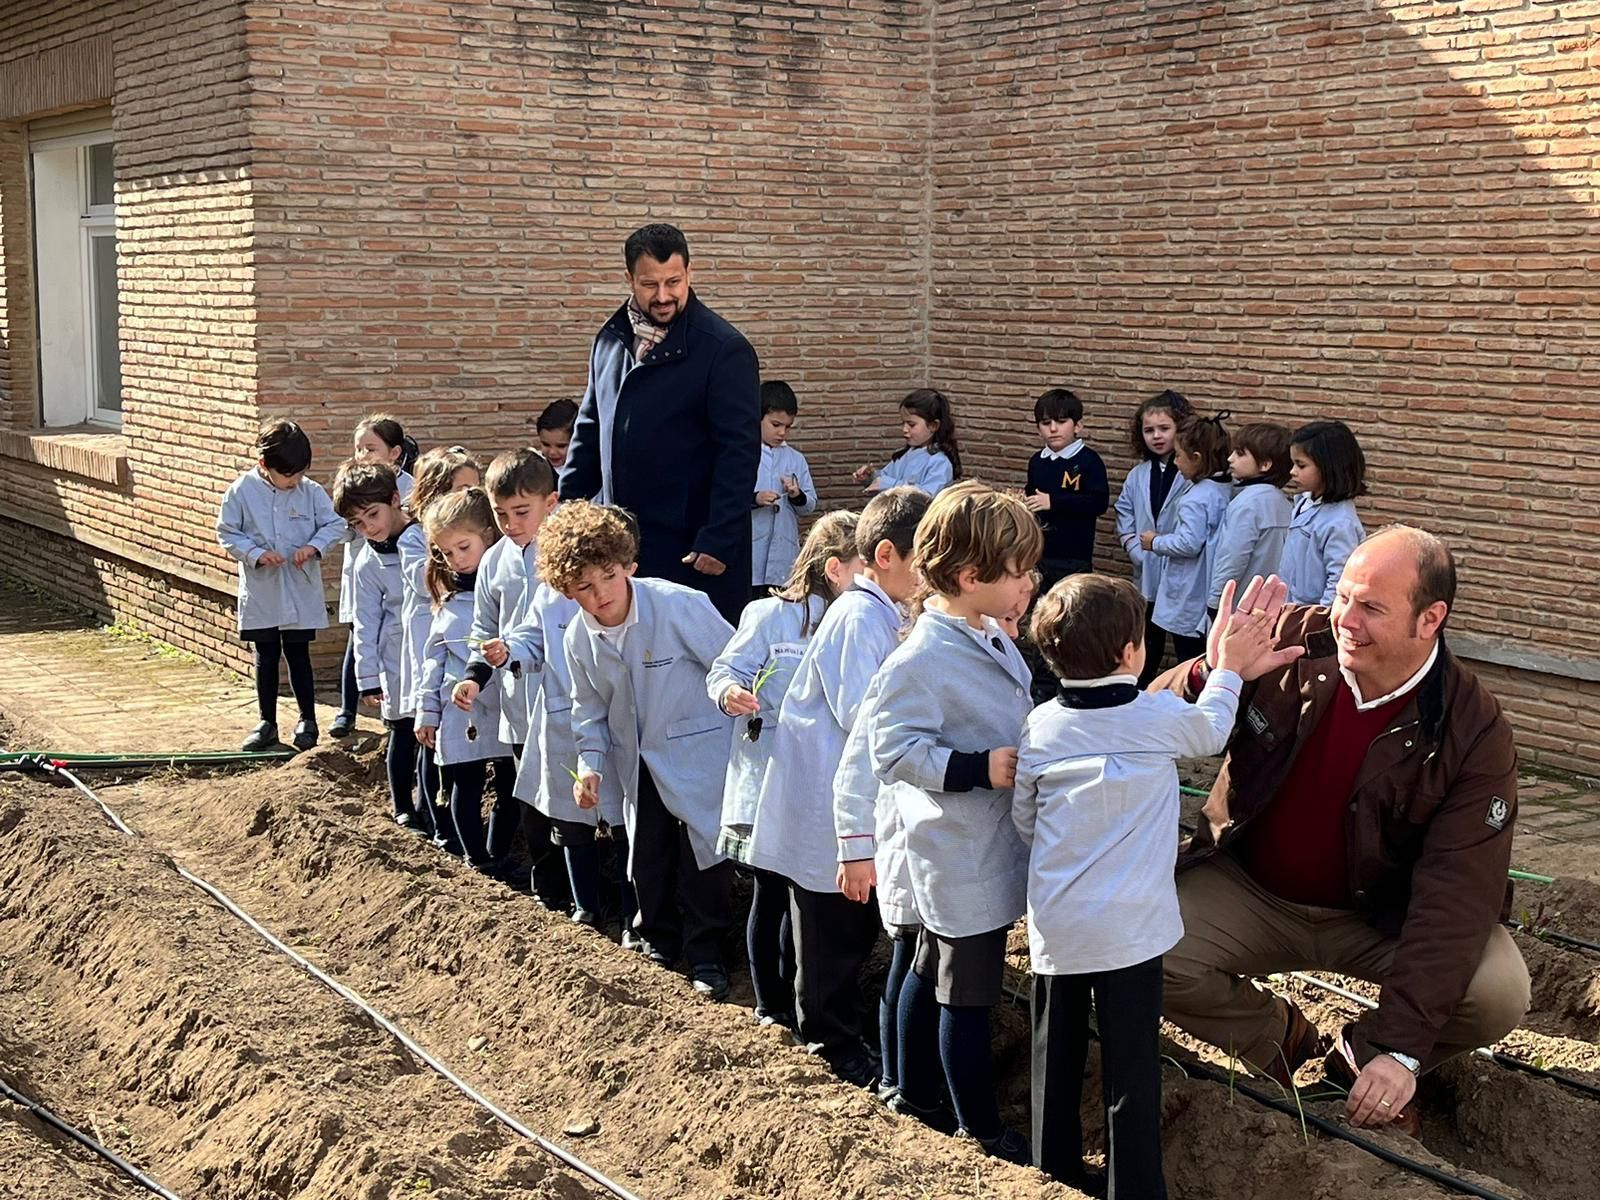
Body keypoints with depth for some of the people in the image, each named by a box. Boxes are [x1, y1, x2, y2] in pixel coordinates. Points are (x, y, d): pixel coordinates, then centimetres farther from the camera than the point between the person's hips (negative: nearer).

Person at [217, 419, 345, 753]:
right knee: (266, 657, 10)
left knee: (298, 655, 7)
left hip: (301, 591, 0)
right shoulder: (242, 491, -7)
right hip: (261, 591, 0)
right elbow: (227, 533, -3)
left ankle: (308, 720, 20)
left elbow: (334, 524, 0)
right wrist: (256, 553, -18)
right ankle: (267, 723, 21)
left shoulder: (311, 492, -5)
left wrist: (314, 546, -17)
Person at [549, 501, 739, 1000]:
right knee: (647, 857, 13)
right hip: (640, 763, 5)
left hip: (700, 753, -5)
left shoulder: (680, 605, -23)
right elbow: (589, 707, 9)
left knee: (703, 856, 1)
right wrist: (590, 763, 2)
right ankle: (658, 938, 35)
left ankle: (705, 953, 18)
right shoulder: (579, 639, -5)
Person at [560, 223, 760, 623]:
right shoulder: (610, 339, 12)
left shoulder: (725, 349, -8)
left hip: (692, 546, -5)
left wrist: (718, 541, -17)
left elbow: (739, 453, -12)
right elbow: (589, 432, 20)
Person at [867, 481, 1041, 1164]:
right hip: (963, 856, -9)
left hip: (987, 845, 10)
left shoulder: (990, 637, 2)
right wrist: (978, 769, -27)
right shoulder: (921, 660, -26)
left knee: (932, 970, 23)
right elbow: (892, 749, -25)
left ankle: (914, 1095, 40)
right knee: (969, 992, 5)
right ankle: (982, 1132, 19)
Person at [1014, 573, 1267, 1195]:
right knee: (1131, 1068, 4)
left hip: (1054, 921, 4)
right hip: (1127, 925, -3)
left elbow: (1023, 819, 8)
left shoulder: (1040, 725, -3)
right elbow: (1211, 730, 12)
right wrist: (1226, 667, 25)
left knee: (1056, 1057, 15)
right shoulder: (1159, 717, -10)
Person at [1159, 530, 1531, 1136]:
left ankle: (1363, 1053, 6)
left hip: (1384, 915, -1)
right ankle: (1282, 1039, 6)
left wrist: (1402, 1047, -29)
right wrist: (1213, 676, -34)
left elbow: (1456, 896, -23)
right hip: (1252, 891, 2)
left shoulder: (1474, 732, -19)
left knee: (1497, 993, -27)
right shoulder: (1291, 642, -15)